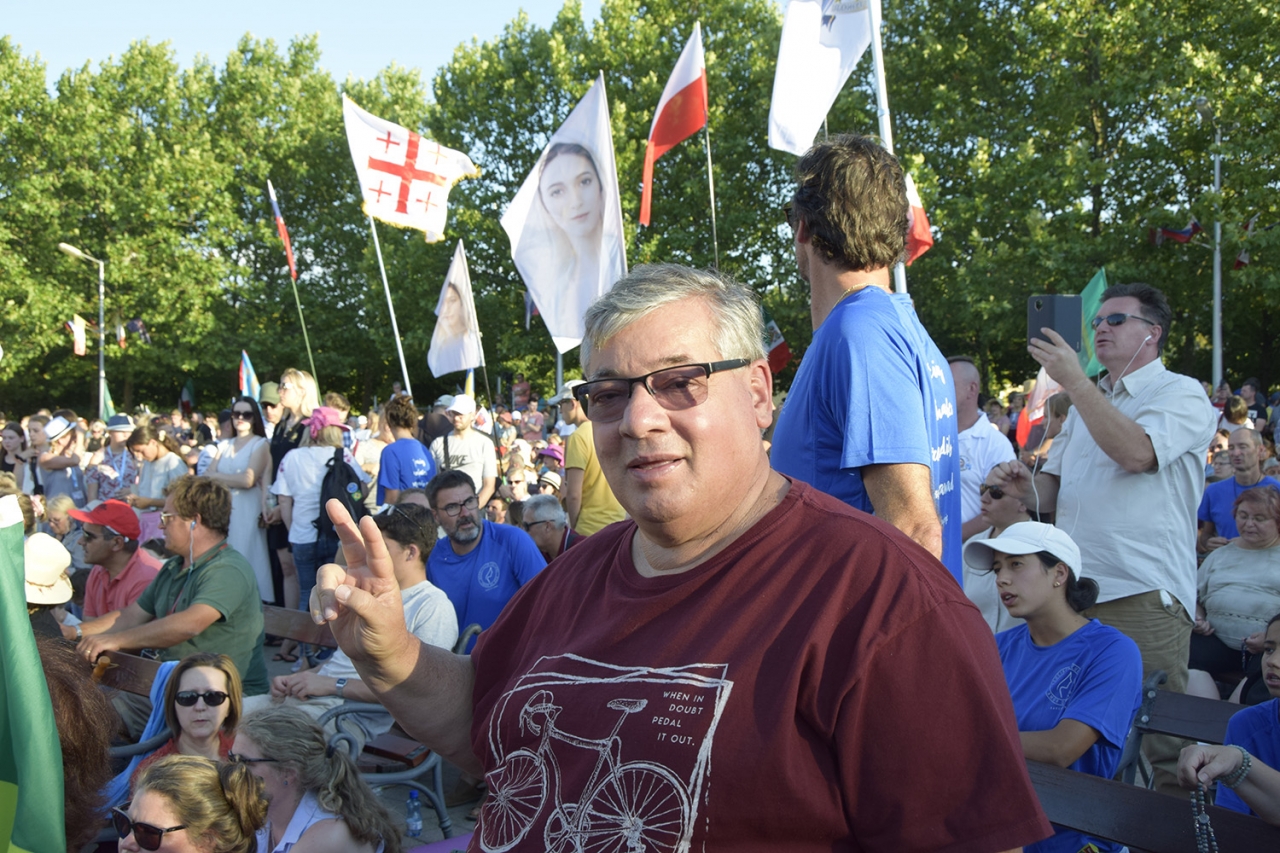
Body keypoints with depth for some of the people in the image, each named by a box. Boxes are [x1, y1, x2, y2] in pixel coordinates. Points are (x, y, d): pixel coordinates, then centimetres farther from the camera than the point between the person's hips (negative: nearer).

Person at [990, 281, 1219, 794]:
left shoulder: (1181, 394, -1)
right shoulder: (1088, 402, 23)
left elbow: (1135, 452, -20)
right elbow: (1055, 488, 23)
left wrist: (1073, 380, -16)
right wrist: (1024, 489, -1)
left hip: (1143, 595, -7)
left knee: (1158, 731, -5)